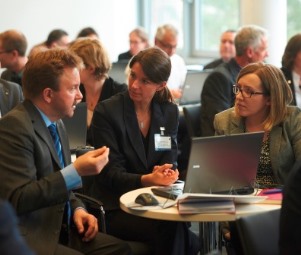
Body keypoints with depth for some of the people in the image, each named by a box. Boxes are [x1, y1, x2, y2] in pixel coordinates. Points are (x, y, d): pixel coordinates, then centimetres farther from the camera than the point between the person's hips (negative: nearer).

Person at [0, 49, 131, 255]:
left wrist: (78, 209, 3)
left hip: (61, 229, 9)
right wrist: (77, 171, -25)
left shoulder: (57, 123, 10)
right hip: (29, 238, -9)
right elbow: (17, 199, -23)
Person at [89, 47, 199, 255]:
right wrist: (146, 180, -30)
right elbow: (111, 173, -12)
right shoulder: (106, 111, -7)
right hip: (116, 206, -4)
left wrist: (167, 173, -20)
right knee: (171, 230, -31)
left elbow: (171, 162, 5)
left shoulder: (170, 112, 7)